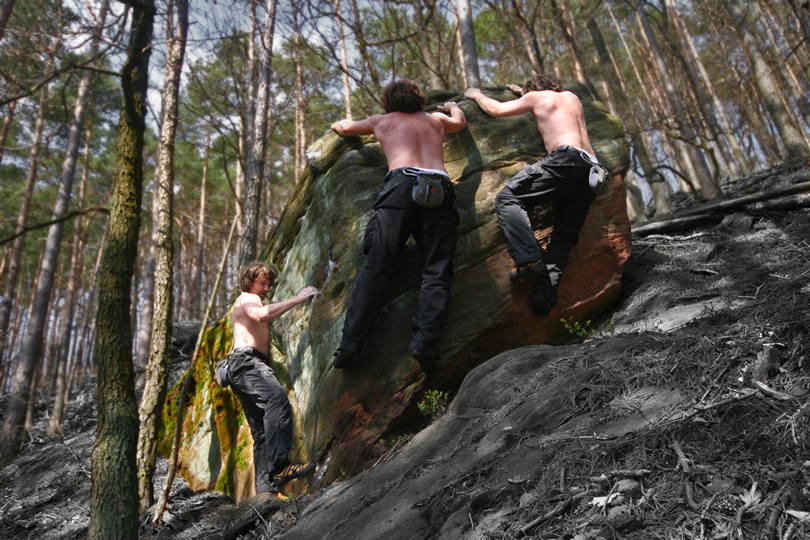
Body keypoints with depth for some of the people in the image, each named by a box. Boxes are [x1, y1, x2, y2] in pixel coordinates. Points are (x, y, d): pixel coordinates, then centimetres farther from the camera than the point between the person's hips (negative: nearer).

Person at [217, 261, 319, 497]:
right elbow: (261, 314, -19)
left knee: (262, 432, 2)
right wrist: (296, 299, -16)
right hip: (245, 361, -11)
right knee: (278, 398, -34)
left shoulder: (249, 303, 35)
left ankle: (264, 488, -2)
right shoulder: (246, 299, 5)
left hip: (251, 367, 11)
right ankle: (277, 467, -45)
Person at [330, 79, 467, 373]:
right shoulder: (435, 119, 33)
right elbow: (460, 122, 56)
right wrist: (452, 105, 77)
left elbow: (345, 127, 46)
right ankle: (425, 343, -22)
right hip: (439, 188, 2)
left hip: (401, 183, -1)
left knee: (375, 267, -7)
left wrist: (339, 124, 69)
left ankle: (350, 345, -16)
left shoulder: (382, 121, 28)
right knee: (436, 273, -4)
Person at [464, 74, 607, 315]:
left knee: (507, 198, -9)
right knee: (564, 235, 7)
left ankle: (529, 259, -26)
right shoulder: (571, 97, 34)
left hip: (566, 159, -7)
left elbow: (496, 109, 21)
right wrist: (524, 92, 65)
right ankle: (546, 291, -9)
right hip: (591, 172, 7)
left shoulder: (537, 97, 16)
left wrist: (476, 95, 39)